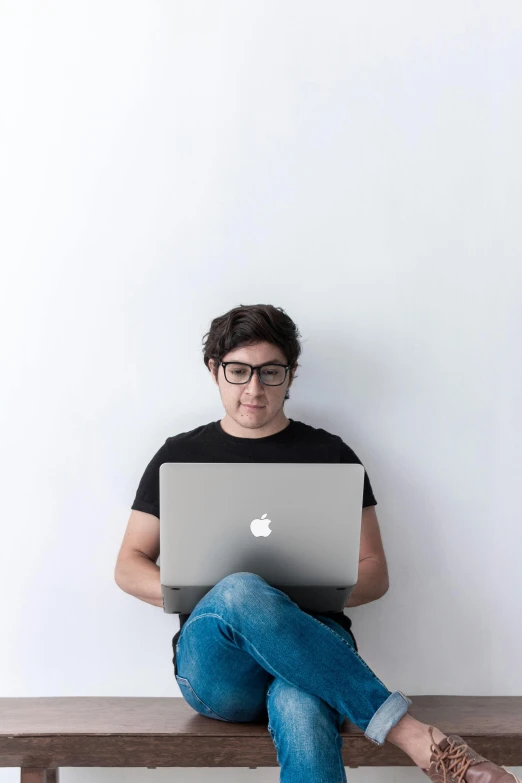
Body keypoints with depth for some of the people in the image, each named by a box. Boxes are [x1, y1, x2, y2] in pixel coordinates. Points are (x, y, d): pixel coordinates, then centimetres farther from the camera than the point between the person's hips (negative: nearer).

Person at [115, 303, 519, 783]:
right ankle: (413, 735, -36)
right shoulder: (180, 456, 16)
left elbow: (374, 574, 13)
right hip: (217, 666, 1)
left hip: (314, 647, -1)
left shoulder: (330, 454, 14)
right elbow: (129, 566, 16)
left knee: (303, 715, -41)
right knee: (240, 592, -38)